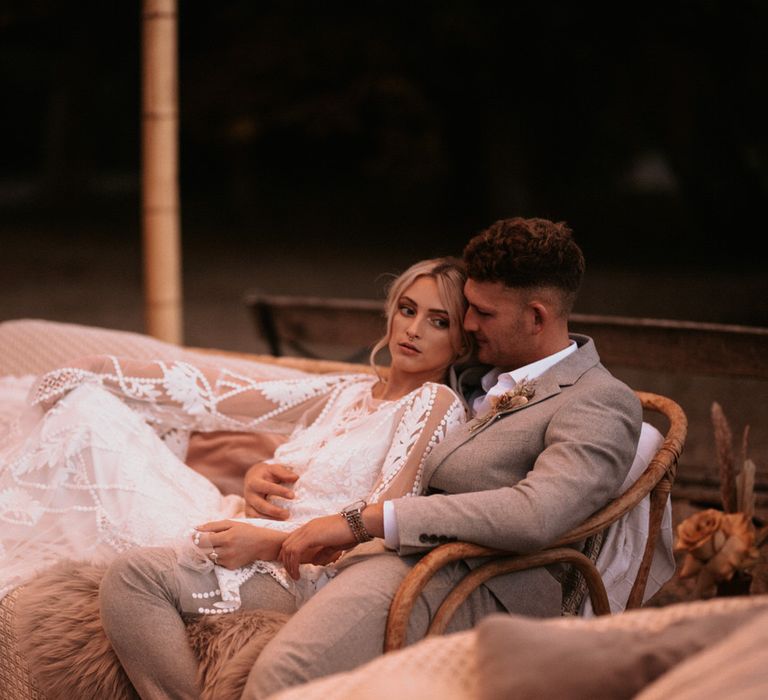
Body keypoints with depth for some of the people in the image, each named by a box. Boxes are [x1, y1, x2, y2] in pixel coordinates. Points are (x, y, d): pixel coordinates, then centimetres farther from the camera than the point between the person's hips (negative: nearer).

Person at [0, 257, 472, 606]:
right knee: (85, 405, 4)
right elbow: (214, 395, 17)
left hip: (288, 573, -8)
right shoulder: (347, 393, 19)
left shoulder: (434, 403, -3)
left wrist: (268, 542, -26)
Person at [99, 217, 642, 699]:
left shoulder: (602, 404, 0)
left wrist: (363, 521, -19)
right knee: (135, 577, -6)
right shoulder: (476, 378, 27)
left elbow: (535, 514, -19)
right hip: (353, 563, 9)